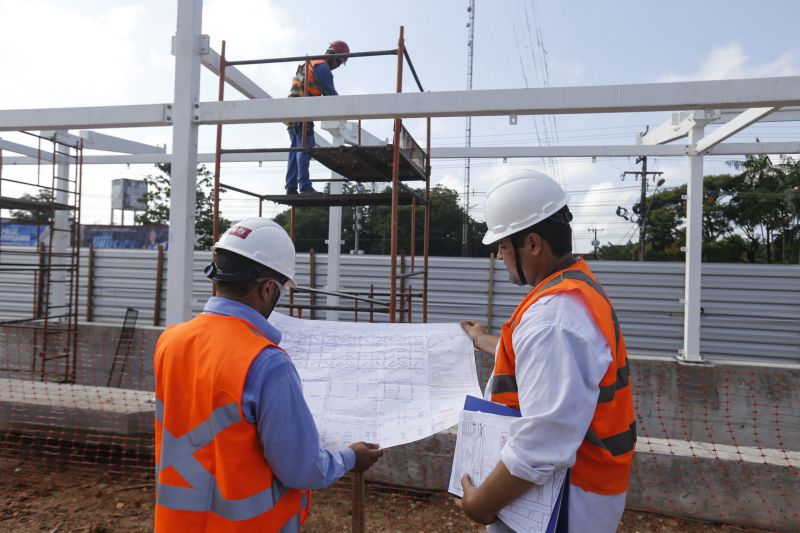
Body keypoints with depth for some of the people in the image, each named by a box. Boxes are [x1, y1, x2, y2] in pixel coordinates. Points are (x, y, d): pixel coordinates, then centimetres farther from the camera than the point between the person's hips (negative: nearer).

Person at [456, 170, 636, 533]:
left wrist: (484, 502, -20)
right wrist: (486, 343, 35)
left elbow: (545, 441, -34)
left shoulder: (552, 315, -30)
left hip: (562, 497, -9)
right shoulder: (578, 287, 5)